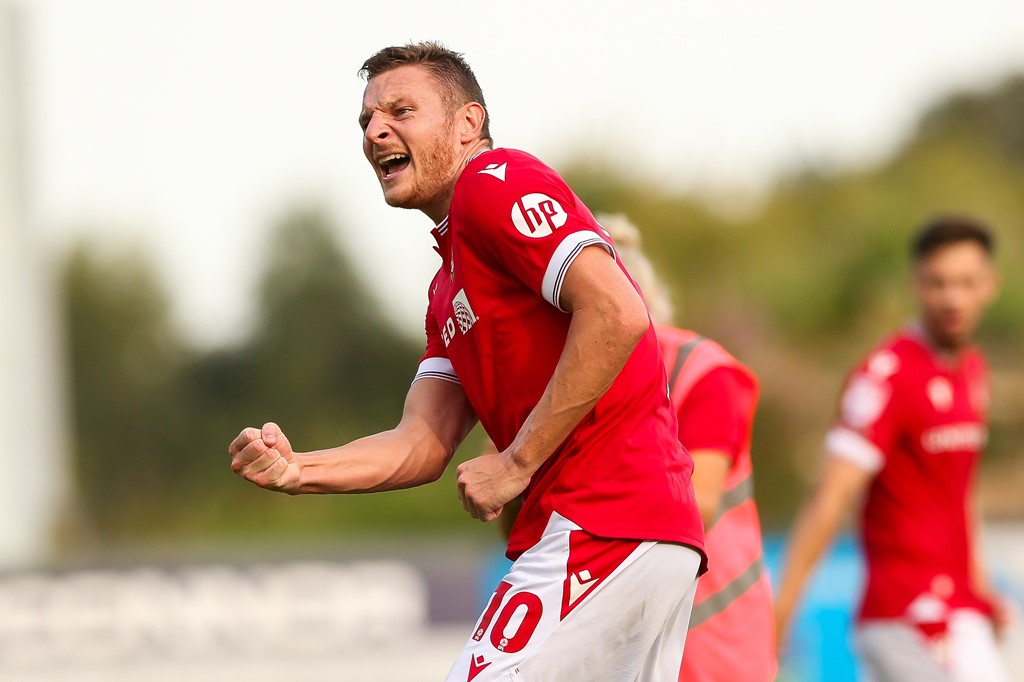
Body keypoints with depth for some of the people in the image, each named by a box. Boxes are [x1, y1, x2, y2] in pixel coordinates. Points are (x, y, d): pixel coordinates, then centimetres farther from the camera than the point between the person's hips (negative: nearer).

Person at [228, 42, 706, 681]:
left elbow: (617, 315, -18)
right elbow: (424, 447, 16)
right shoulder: (447, 290, 25)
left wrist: (516, 463, -15)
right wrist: (296, 471, -2)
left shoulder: (494, 182, -5)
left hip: (600, 526, -10)